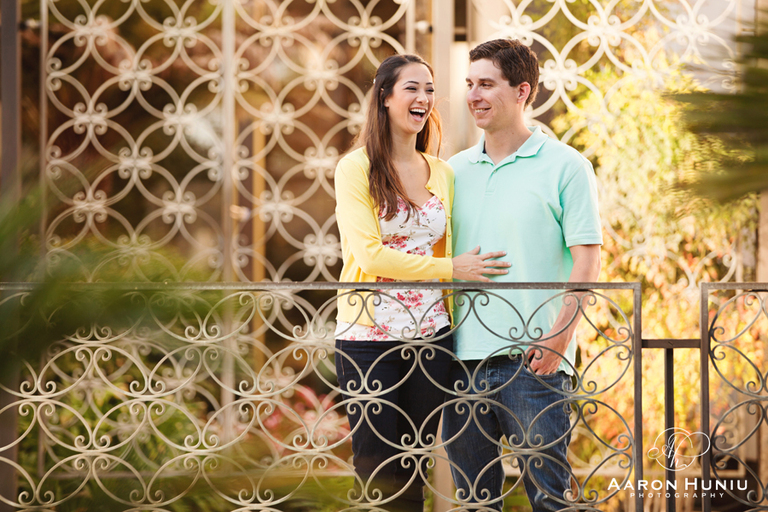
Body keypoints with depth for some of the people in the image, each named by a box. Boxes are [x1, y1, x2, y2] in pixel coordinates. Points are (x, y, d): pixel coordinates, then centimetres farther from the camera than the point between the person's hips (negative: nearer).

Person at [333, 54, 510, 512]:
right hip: (368, 334, -4)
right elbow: (369, 254, -13)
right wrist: (451, 269, -13)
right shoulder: (356, 169, -4)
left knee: (415, 470, 8)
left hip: (431, 336, 4)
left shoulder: (442, 173, 11)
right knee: (376, 473, 0)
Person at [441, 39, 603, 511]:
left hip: (533, 360, -5)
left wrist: (560, 335, -16)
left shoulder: (566, 166, -1)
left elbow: (587, 259, -5)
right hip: (464, 357, 5)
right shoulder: (455, 170, 13)